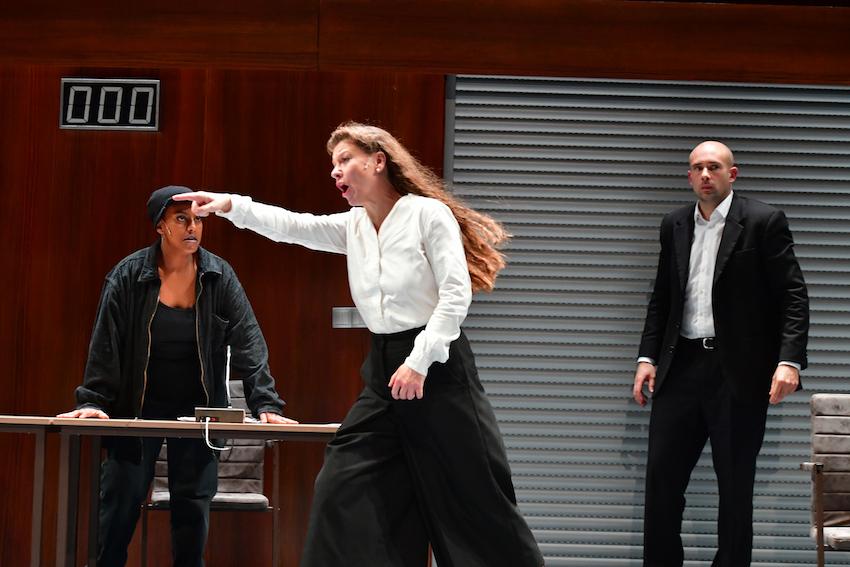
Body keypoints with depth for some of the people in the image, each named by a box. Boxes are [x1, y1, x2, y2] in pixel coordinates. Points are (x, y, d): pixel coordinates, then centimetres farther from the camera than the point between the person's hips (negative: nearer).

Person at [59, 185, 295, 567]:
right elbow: (105, 344, -6)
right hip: (138, 407, -1)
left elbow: (248, 343, -8)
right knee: (120, 504, 0)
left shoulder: (219, 277, -5)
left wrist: (266, 405, -16)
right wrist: (92, 402, -14)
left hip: (197, 407, 1)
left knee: (193, 507, 1)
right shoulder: (129, 276, -8)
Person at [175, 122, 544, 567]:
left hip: (437, 366, -7)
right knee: (342, 489, -1)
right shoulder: (352, 227, 11)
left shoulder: (429, 213, -8)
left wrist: (419, 362, -19)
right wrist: (231, 206, -15)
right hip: (383, 370, 7)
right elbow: (291, 226, 0)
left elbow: (456, 294, -13)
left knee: (473, 497, -2)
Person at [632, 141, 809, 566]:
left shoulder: (764, 222, -4)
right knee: (662, 475, 3)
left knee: (735, 483, 3)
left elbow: (793, 296, -8)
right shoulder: (674, 226, 12)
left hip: (738, 373, -4)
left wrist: (789, 360, -18)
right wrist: (647, 357, 8)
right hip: (682, 367, 5)